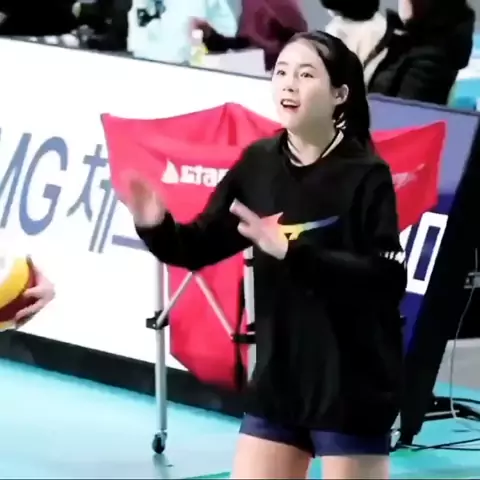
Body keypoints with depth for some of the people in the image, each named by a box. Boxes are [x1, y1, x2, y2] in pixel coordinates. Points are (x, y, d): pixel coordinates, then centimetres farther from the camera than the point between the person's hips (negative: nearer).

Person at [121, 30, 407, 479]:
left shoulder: (365, 176, -13)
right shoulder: (259, 163, 2)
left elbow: (387, 279, -21)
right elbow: (200, 247, 8)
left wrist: (293, 252, -28)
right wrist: (157, 226, -14)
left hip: (353, 385, -5)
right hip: (278, 377, 5)